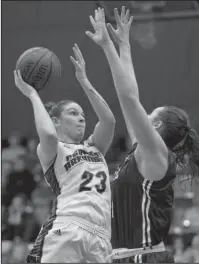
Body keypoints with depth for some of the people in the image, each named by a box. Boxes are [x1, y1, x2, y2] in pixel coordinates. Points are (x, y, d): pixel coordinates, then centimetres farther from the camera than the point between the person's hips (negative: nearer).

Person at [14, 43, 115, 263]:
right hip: (66, 231, -5)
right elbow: (48, 134, -14)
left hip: (100, 238, 5)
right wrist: (32, 94, -1)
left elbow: (109, 120, 7)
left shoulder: (94, 147, 26)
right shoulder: (50, 152, 11)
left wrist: (84, 81, 8)